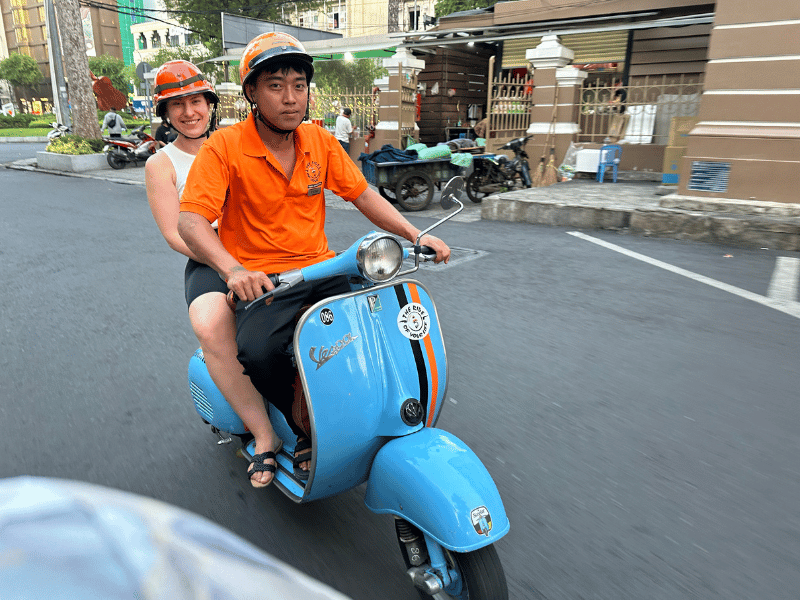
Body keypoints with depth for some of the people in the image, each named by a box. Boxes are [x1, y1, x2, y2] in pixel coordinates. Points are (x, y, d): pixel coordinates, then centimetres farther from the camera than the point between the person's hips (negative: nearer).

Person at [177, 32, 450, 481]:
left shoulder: (320, 141, 6)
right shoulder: (224, 146, -8)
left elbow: (363, 195, 9)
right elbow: (190, 220, -16)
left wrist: (414, 234, -4)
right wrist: (233, 270, -34)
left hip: (321, 270, 5)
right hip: (260, 281, -4)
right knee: (259, 351, -32)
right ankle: (301, 431, -2)